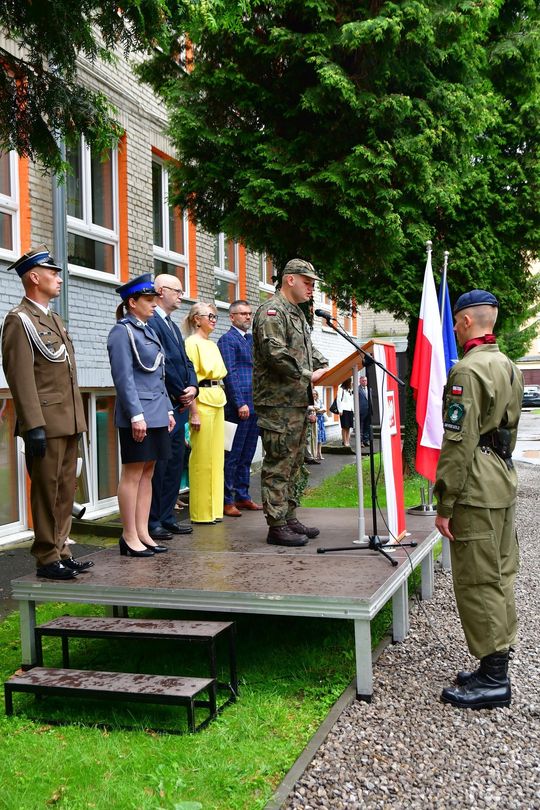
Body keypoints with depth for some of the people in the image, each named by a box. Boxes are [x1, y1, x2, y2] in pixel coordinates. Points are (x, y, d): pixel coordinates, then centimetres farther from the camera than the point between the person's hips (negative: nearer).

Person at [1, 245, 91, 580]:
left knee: (66, 490, 12)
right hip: (46, 424, -8)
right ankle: (47, 559, 8)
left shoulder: (55, 319, 19)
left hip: (68, 423, 8)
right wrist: (34, 426, -20)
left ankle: (61, 551, 21)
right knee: (47, 492, -1)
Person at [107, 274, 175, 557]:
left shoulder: (148, 330, 17)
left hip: (157, 413, 9)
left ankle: (142, 532, 16)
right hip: (138, 413, -9)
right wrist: (136, 415, -20)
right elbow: (123, 377, -15)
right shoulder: (122, 332, -8)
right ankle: (129, 537, 3)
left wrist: (168, 410, 16)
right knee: (133, 473, -3)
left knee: (147, 473, 10)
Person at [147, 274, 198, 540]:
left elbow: (185, 361, 18)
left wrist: (193, 387, 0)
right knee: (158, 466, -4)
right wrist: (180, 394, -11)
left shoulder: (173, 326, 20)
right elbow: (161, 363, -18)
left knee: (174, 465, 12)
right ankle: (151, 523, 4)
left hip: (178, 407, 10)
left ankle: (166, 518, 21)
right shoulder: (151, 322, -12)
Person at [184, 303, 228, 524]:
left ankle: (214, 509, 18)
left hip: (218, 402, 8)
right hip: (201, 401, -8)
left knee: (216, 456, 10)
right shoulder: (192, 343, -8)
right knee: (202, 458, -3)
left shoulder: (212, 345, 17)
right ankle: (201, 513, 5)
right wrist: (194, 413, -18)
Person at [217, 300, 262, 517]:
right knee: (233, 456, -4)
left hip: (254, 405, 8)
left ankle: (243, 496, 20)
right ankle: (227, 500, 2)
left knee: (247, 455, 12)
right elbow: (230, 373, -13)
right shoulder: (227, 339, -6)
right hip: (238, 406, -8)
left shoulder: (252, 339, 19)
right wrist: (240, 403, -18)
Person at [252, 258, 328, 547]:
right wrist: (308, 375, -18)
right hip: (278, 402, -10)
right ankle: (277, 526, -2)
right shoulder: (272, 311, -11)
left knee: (293, 464, 15)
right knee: (278, 466, -6)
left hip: (297, 402, 10)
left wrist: (329, 367, 7)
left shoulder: (297, 314, 21)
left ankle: (289, 518, 23)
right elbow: (275, 353, -23)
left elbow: (309, 351, 25)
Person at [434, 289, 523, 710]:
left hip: (477, 490, -10)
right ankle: (497, 668, 25)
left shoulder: (468, 370, -17)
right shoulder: (510, 367, 13)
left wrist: (445, 505, -16)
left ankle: (492, 681, 6)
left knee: (478, 582, -2)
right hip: (505, 483, 10)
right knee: (501, 576, 14)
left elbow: (459, 443, -20)